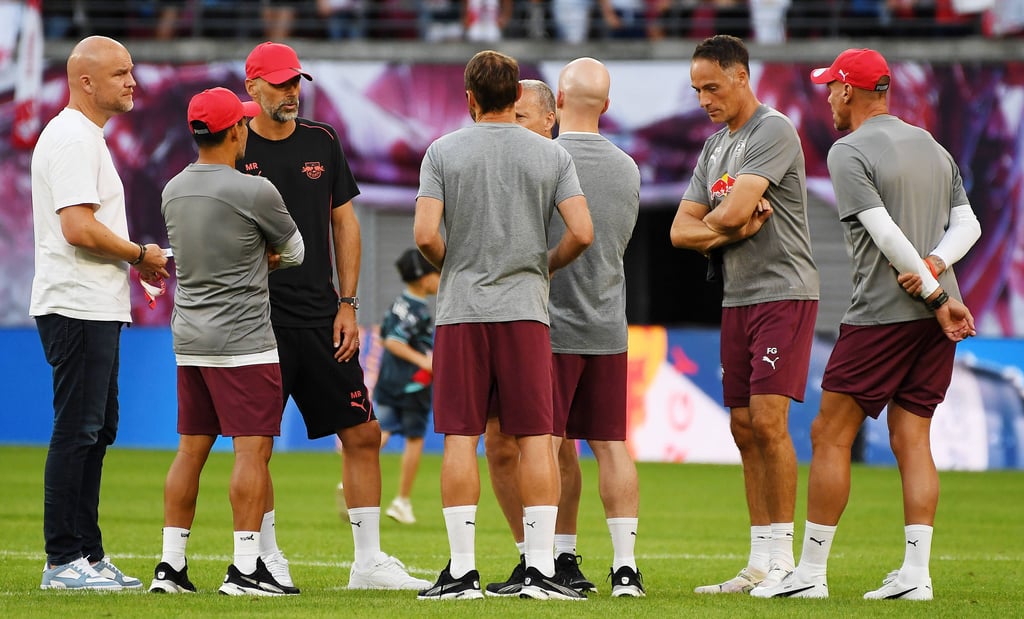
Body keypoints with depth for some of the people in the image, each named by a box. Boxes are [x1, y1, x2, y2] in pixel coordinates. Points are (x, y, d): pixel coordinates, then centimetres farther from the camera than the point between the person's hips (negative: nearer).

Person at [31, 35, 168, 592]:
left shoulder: (86, 137, 19)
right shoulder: (72, 138, -15)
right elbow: (78, 228, -23)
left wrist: (134, 259, 12)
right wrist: (140, 254, -12)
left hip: (95, 310, 11)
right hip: (78, 310, -11)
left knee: (96, 430, 14)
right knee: (76, 432, -9)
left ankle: (88, 556, 18)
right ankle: (64, 561, -7)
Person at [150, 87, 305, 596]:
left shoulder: (173, 192, 9)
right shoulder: (254, 192, -12)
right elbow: (293, 252, 4)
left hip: (189, 341, 7)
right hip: (243, 342, -7)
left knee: (191, 450, 10)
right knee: (252, 450, -5)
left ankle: (171, 564, 10)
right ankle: (245, 568, -9)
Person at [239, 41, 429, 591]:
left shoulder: (322, 142, 10)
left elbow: (344, 224, 13)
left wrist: (347, 305, 5)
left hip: (322, 319, 4)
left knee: (363, 434, 0)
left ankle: (368, 561, 6)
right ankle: (266, 560, 10)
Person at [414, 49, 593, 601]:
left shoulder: (443, 152, 0)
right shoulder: (551, 155, 3)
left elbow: (424, 234, -9)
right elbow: (582, 232, -5)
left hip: (461, 309, -1)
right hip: (526, 309, 1)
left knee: (461, 437, 0)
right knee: (535, 438, 1)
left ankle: (462, 570, -2)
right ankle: (541, 567, -3)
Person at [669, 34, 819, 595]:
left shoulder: (773, 131, -9)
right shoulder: (715, 147, 18)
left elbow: (732, 212, -19)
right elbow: (681, 230, 13)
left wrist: (709, 222, 3)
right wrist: (728, 229, -6)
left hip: (783, 292, -9)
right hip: (737, 296, 9)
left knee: (767, 421, -14)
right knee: (743, 428, 6)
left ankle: (782, 560, -11)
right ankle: (759, 565, 8)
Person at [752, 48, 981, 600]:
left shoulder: (849, 152, -8)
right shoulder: (932, 146, 15)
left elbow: (886, 234, -16)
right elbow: (967, 223, 12)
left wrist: (937, 295, -13)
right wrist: (935, 265, -4)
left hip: (881, 315, -7)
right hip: (937, 316, 7)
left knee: (830, 435, 0)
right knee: (911, 439, 7)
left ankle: (811, 573, 0)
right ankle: (916, 572, -1)